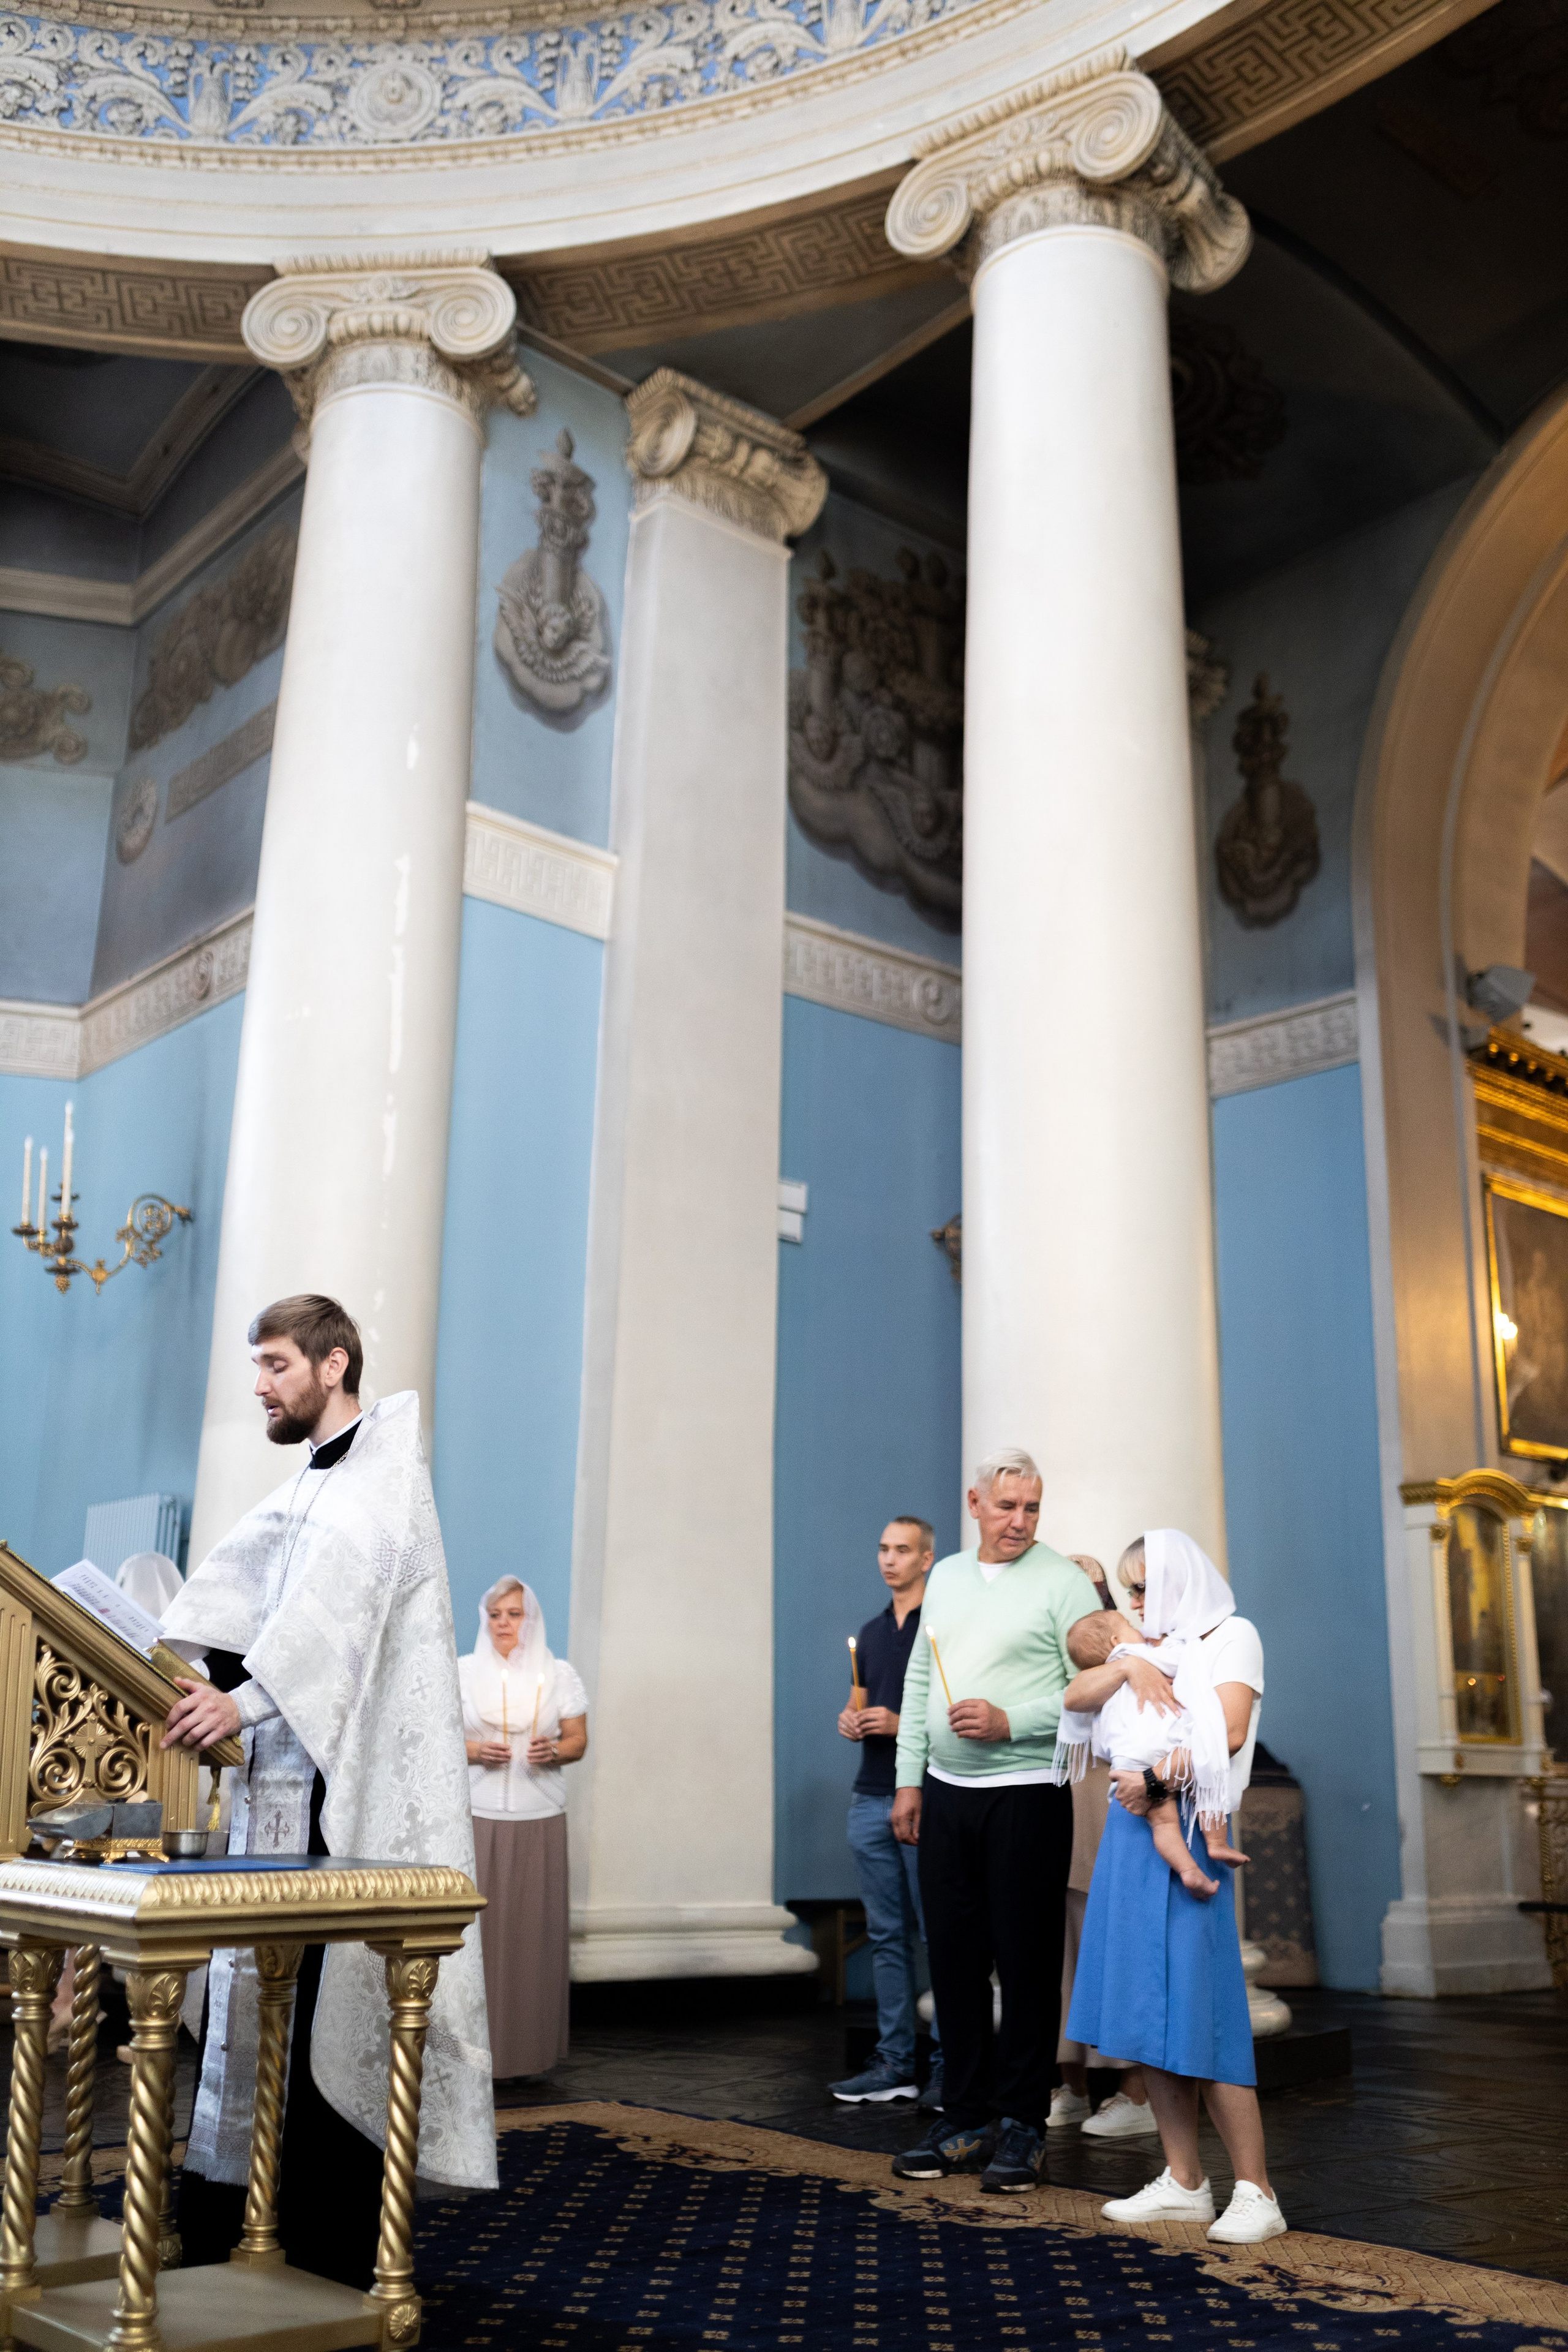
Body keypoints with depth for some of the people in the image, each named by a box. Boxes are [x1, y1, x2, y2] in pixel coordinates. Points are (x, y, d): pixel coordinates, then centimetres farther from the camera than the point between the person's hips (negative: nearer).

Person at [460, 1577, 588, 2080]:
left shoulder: (559, 1675, 8)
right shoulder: (463, 1671, 7)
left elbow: (578, 1741, 9)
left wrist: (554, 1751, -12)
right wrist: (473, 1750, -12)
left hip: (539, 1819, 1)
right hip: (476, 1816, -1)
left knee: (534, 1930, -2)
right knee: (476, 1927, -6)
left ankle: (527, 2048, 6)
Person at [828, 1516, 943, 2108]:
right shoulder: (871, 1632, 17)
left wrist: (902, 1724, -17)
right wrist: (851, 1722, 5)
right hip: (870, 1798, 7)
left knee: (938, 1931, -3)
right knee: (886, 1935, 9)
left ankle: (947, 2062, 5)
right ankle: (894, 2062, 15)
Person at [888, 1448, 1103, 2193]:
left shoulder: (1063, 1582, -5)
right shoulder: (945, 1576, 13)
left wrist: (1009, 1722, -17)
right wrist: (909, 1779, 12)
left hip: (1026, 1791, -5)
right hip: (945, 1793, 5)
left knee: (1027, 1963, 1)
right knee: (954, 1957, 9)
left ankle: (1022, 2126, 12)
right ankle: (965, 2119, 20)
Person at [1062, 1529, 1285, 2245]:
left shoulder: (1230, 1635, 0)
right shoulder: (1146, 1645, 20)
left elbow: (1229, 1731, -13)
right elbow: (1075, 1697, 7)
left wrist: (1155, 1777, -15)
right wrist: (1128, 1666, -9)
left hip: (1184, 1832, -7)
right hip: (1131, 1830, 7)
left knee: (1200, 2015, -8)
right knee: (1144, 2013, 7)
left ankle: (1256, 2192, 0)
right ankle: (1184, 2183, 15)